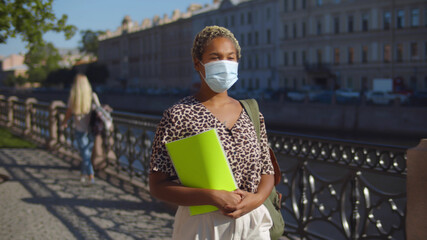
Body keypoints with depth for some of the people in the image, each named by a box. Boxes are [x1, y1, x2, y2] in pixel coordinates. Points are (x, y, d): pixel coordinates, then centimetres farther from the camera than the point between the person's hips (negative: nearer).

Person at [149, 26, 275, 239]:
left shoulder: (251, 115, 5)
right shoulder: (178, 116, -8)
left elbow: (267, 171, 11)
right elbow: (157, 185, -10)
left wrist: (257, 198, -10)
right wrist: (213, 197, -19)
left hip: (252, 223, 3)